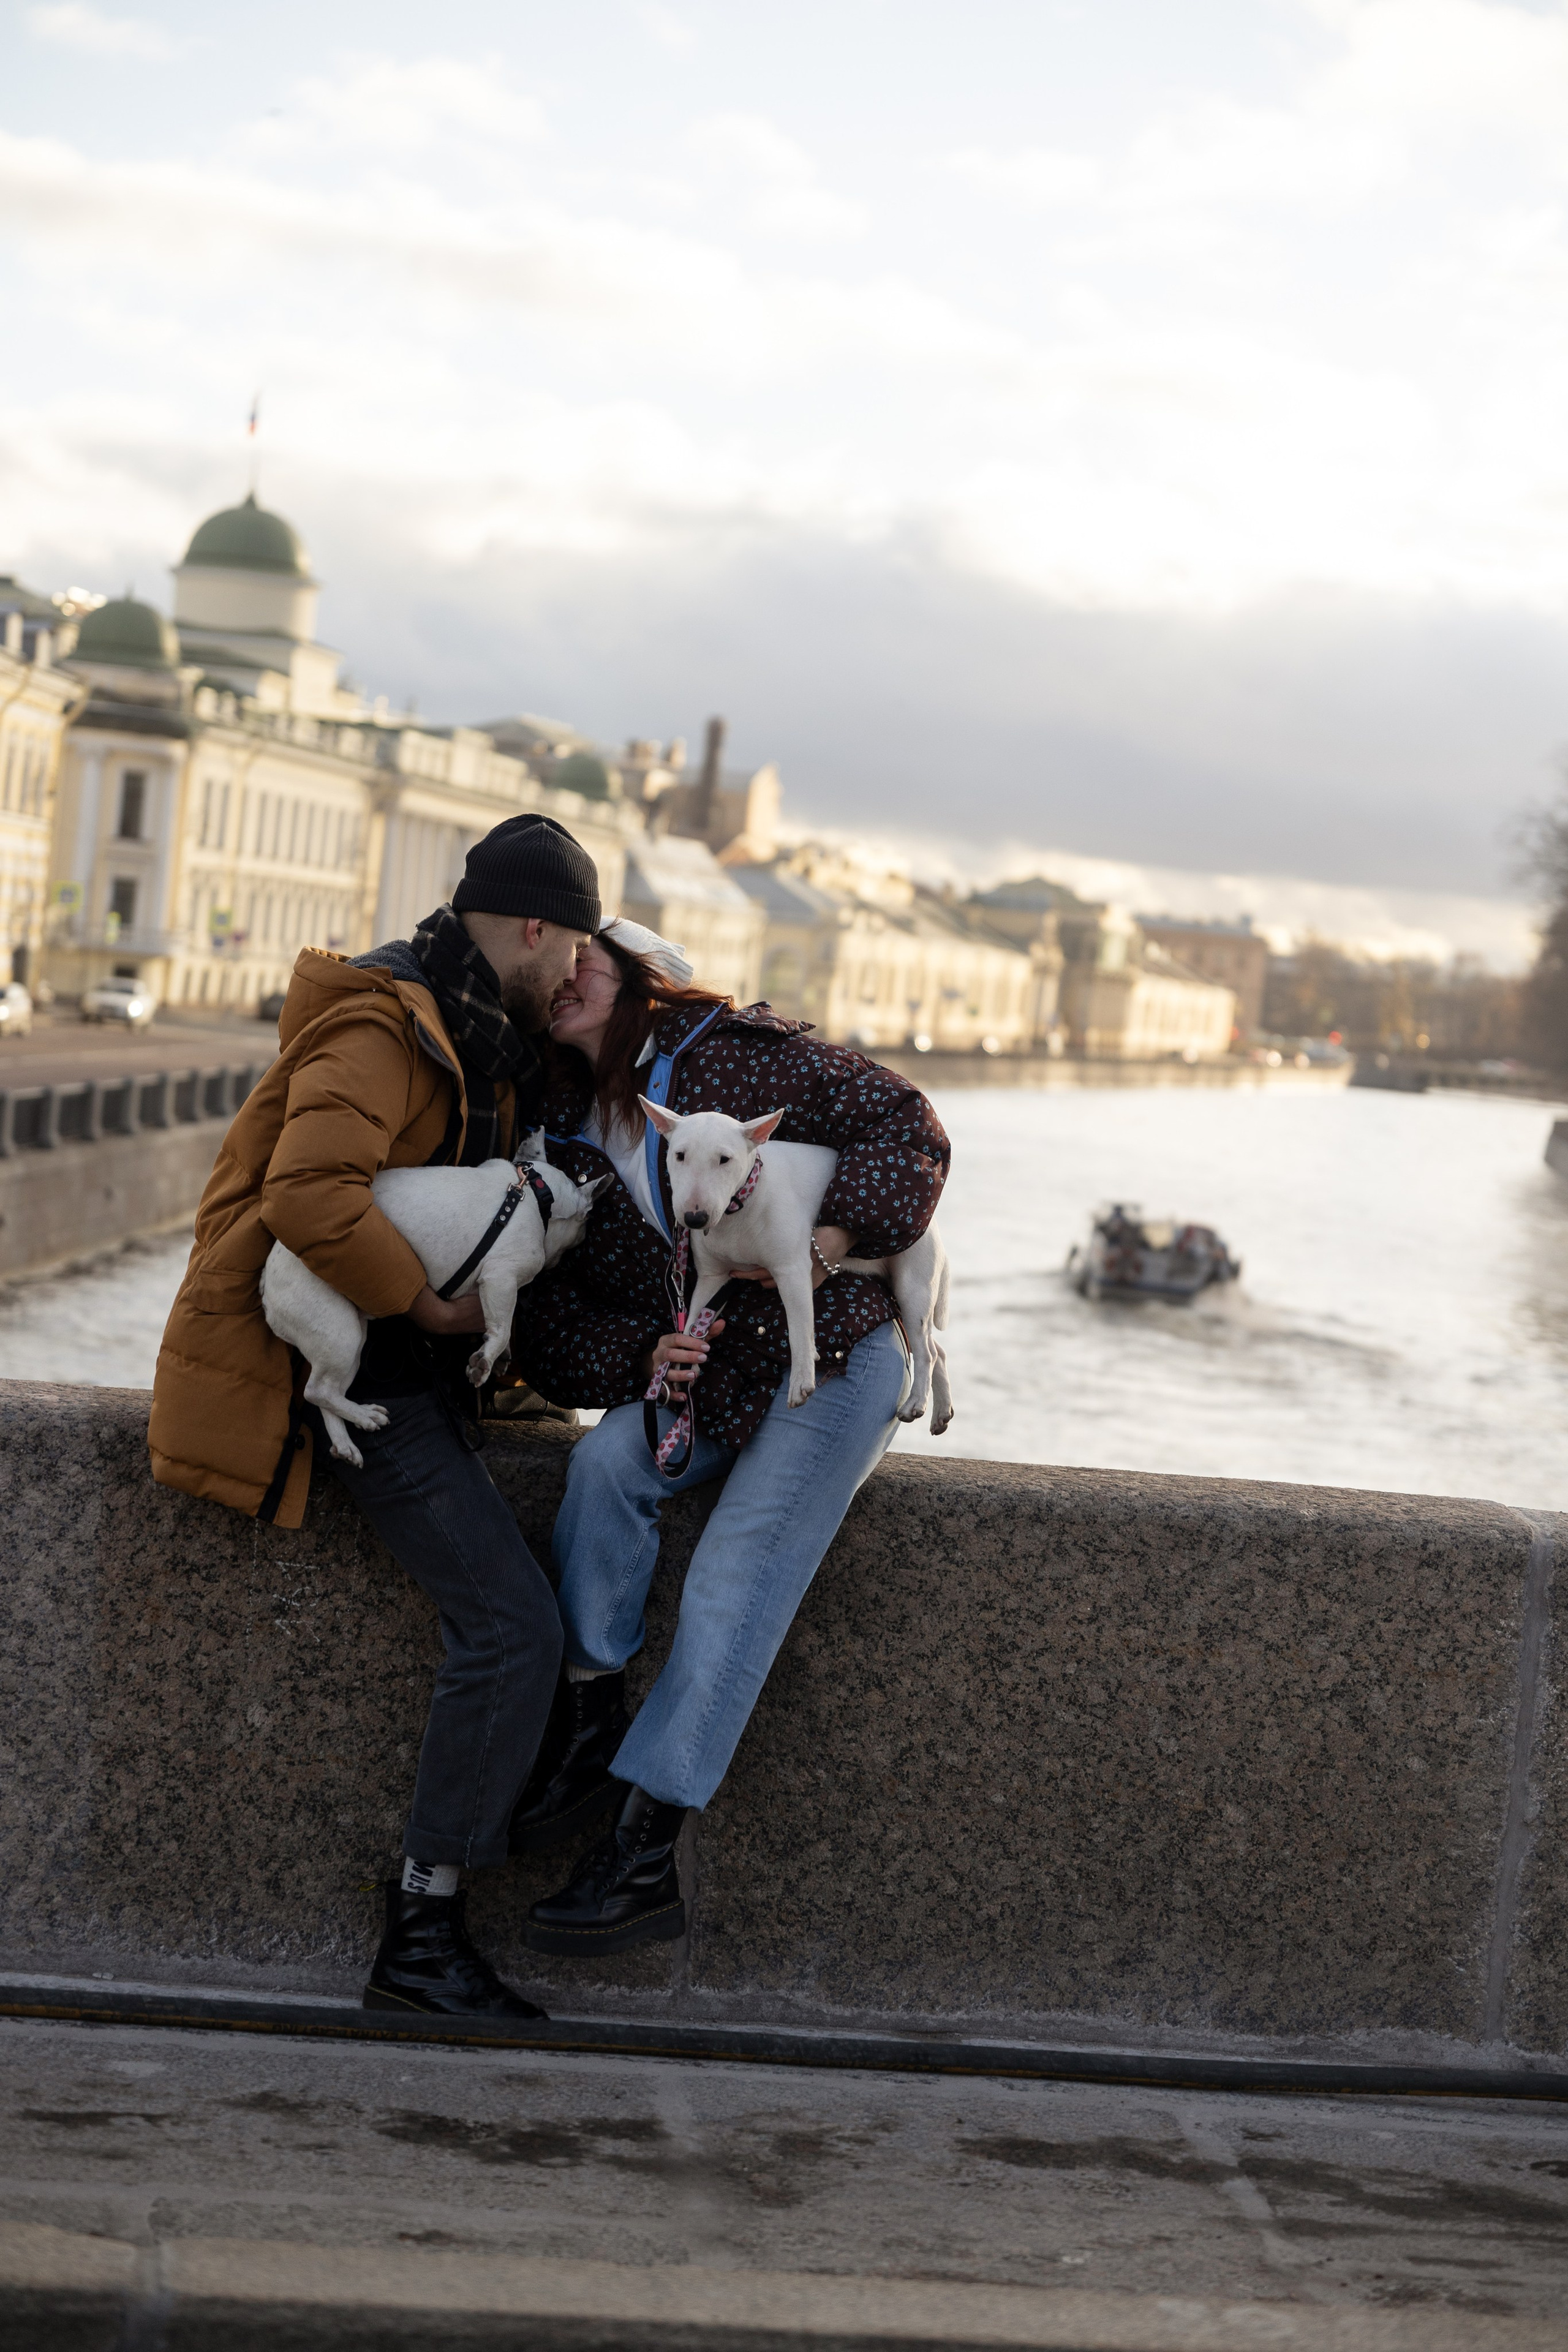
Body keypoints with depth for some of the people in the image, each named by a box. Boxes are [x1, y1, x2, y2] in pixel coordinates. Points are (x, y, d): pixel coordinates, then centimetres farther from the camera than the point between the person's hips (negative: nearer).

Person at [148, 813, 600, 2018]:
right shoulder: (380, 1029, -19)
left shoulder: (483, 1037, 13)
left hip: (406, 1361, 11)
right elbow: (312, 1197, -34)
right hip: (349, 1374, -11)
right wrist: (432, 1304, -22)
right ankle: (422, 1932, -10)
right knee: (513, 1625, -16)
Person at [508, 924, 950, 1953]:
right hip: (699, 1380, 5)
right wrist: (642, 1354, -16)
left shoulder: (734, 1055, -8)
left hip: (836, 1361, -5)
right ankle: (591, 1722, -15)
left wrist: (831, 1239, -22)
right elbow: (553, 1322, 4)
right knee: (606, 1463, -27)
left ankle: (646, 1858, -20)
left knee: (731, 1592, -18)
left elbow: (903, 1122, -10)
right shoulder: (565, 1142, 7)